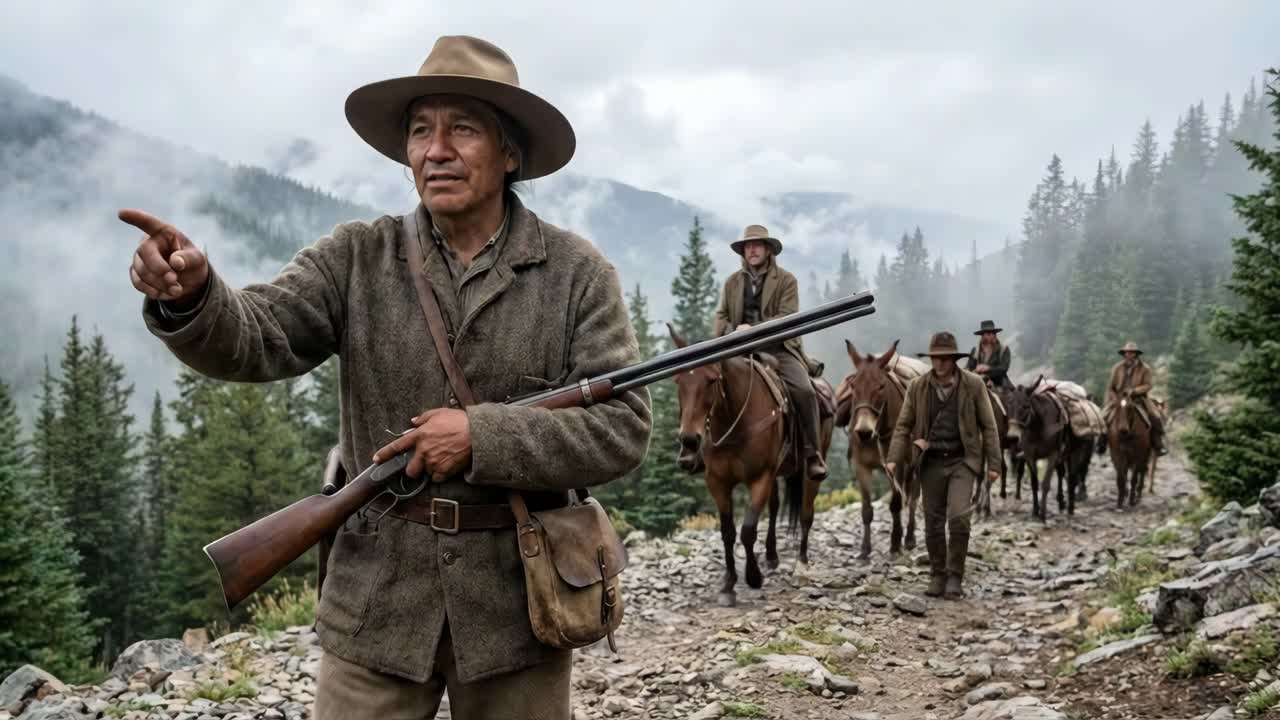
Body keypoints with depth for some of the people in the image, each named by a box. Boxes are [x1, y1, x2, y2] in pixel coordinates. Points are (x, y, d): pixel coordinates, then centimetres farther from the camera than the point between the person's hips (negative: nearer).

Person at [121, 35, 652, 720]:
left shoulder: (578, 274, -4)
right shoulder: (356, 258, 1)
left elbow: (623, 430, -9)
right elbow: (254, 341, -12)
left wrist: (483, 435, -20)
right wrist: (189, 296, -33)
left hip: (516, 602, 0)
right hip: (376, 600, 1)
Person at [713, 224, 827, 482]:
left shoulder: (786, 280, 3)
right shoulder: (732, 282, 14)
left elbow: (787, 317, -8)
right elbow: (721, 316, 13)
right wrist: (732, 333, -10)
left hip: (778, 348, -3)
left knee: (804, 390, -25)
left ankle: (811, 453, -12)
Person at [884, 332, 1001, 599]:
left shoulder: (974, 384, -4)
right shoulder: (918, 386, 1)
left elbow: (988, 426, 0)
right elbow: (903, 425, 3)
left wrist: (993, 464, -3)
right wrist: (893, 459, -9)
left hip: (963, 461, -2)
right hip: (931, 462, 2)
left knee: (958, 518, -16)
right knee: (933, 523, 7)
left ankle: (955, 576, -1)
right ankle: (938, 575, 23)